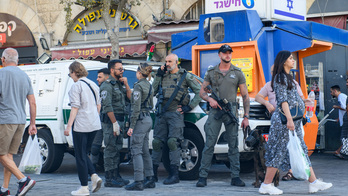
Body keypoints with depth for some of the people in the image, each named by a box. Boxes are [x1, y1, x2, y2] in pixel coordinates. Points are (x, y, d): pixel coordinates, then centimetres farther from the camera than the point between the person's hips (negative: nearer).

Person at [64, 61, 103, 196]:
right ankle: (94, 177, 2)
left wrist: (68, 126, -16)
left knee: (80, 156, 0)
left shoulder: (77, 86, -11)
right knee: (84, 153, 19)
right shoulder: (93, 85, 13)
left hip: (81, 125, -8)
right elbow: (98, 105, 18)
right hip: (94, 125, 8)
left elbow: (75, 107, -17)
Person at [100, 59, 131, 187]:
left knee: (117, 148, 12)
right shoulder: (107, 85, -11)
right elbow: (107, 106, -17)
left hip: (120, 119, 9)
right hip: (110, 120, -9)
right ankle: (109, 179, -3)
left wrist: (126, 85, 0)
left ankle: (116, 176, 20)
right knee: (111, 149, -6)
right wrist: (115, 123, -21)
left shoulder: (120, 84, 16)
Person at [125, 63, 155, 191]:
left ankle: (138, 182, -10)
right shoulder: (149, 86, 13)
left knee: (136, 150, -7)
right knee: (145, 151, 14)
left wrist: (131, 126, -17)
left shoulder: (139, 86, -13)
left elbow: (136, 107, -18)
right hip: (148, 119, 9)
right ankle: (150, 179, 18)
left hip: (140, 120, -9)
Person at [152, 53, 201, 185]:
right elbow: (153, 91, 12)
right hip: (161, 113, 5)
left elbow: (199, 92, 3)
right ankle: (153, 173, 12)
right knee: (157, 142, 4)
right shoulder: (163, 75, 16)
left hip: (175, 113, -5)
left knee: (173, 142, -12)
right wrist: (158, 75, 5)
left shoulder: (185, 76, 3)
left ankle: (174, 175, -8)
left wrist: (188, 107, -3)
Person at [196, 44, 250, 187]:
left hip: (231, 111, 0)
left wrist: (246, 117, 0)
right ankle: (202, 176, -3)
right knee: (209, 144, -5)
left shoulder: (237, 73, 9)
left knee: (233, 144, 1)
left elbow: (245, 96, 8)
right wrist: (210, 99, -9)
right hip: (215, 111, 0)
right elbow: (202, 91, 13)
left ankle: (235, 177, 5)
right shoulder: (211, 72, 10)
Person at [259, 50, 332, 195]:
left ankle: (314, 182, 10)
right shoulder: (280, 78, -11)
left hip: (292, 120, 10)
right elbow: (283, 100, -19)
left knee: (301, 151, 8)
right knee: (279, 151, -5)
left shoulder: (287, 77, 20)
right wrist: (289, 119, -26)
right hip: (284, 120, -10)